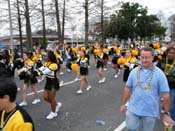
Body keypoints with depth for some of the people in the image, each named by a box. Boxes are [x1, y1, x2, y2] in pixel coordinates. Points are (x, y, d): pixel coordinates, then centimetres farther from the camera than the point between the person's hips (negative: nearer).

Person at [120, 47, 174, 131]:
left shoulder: (159, 74, -9)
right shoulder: (134, 72, -1)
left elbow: (166, 95, -7)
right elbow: (127, 88, 6)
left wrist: (166, 113, -6)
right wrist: (123, 104, 9)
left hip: (150, 112, -1)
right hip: (133, 109, 2)